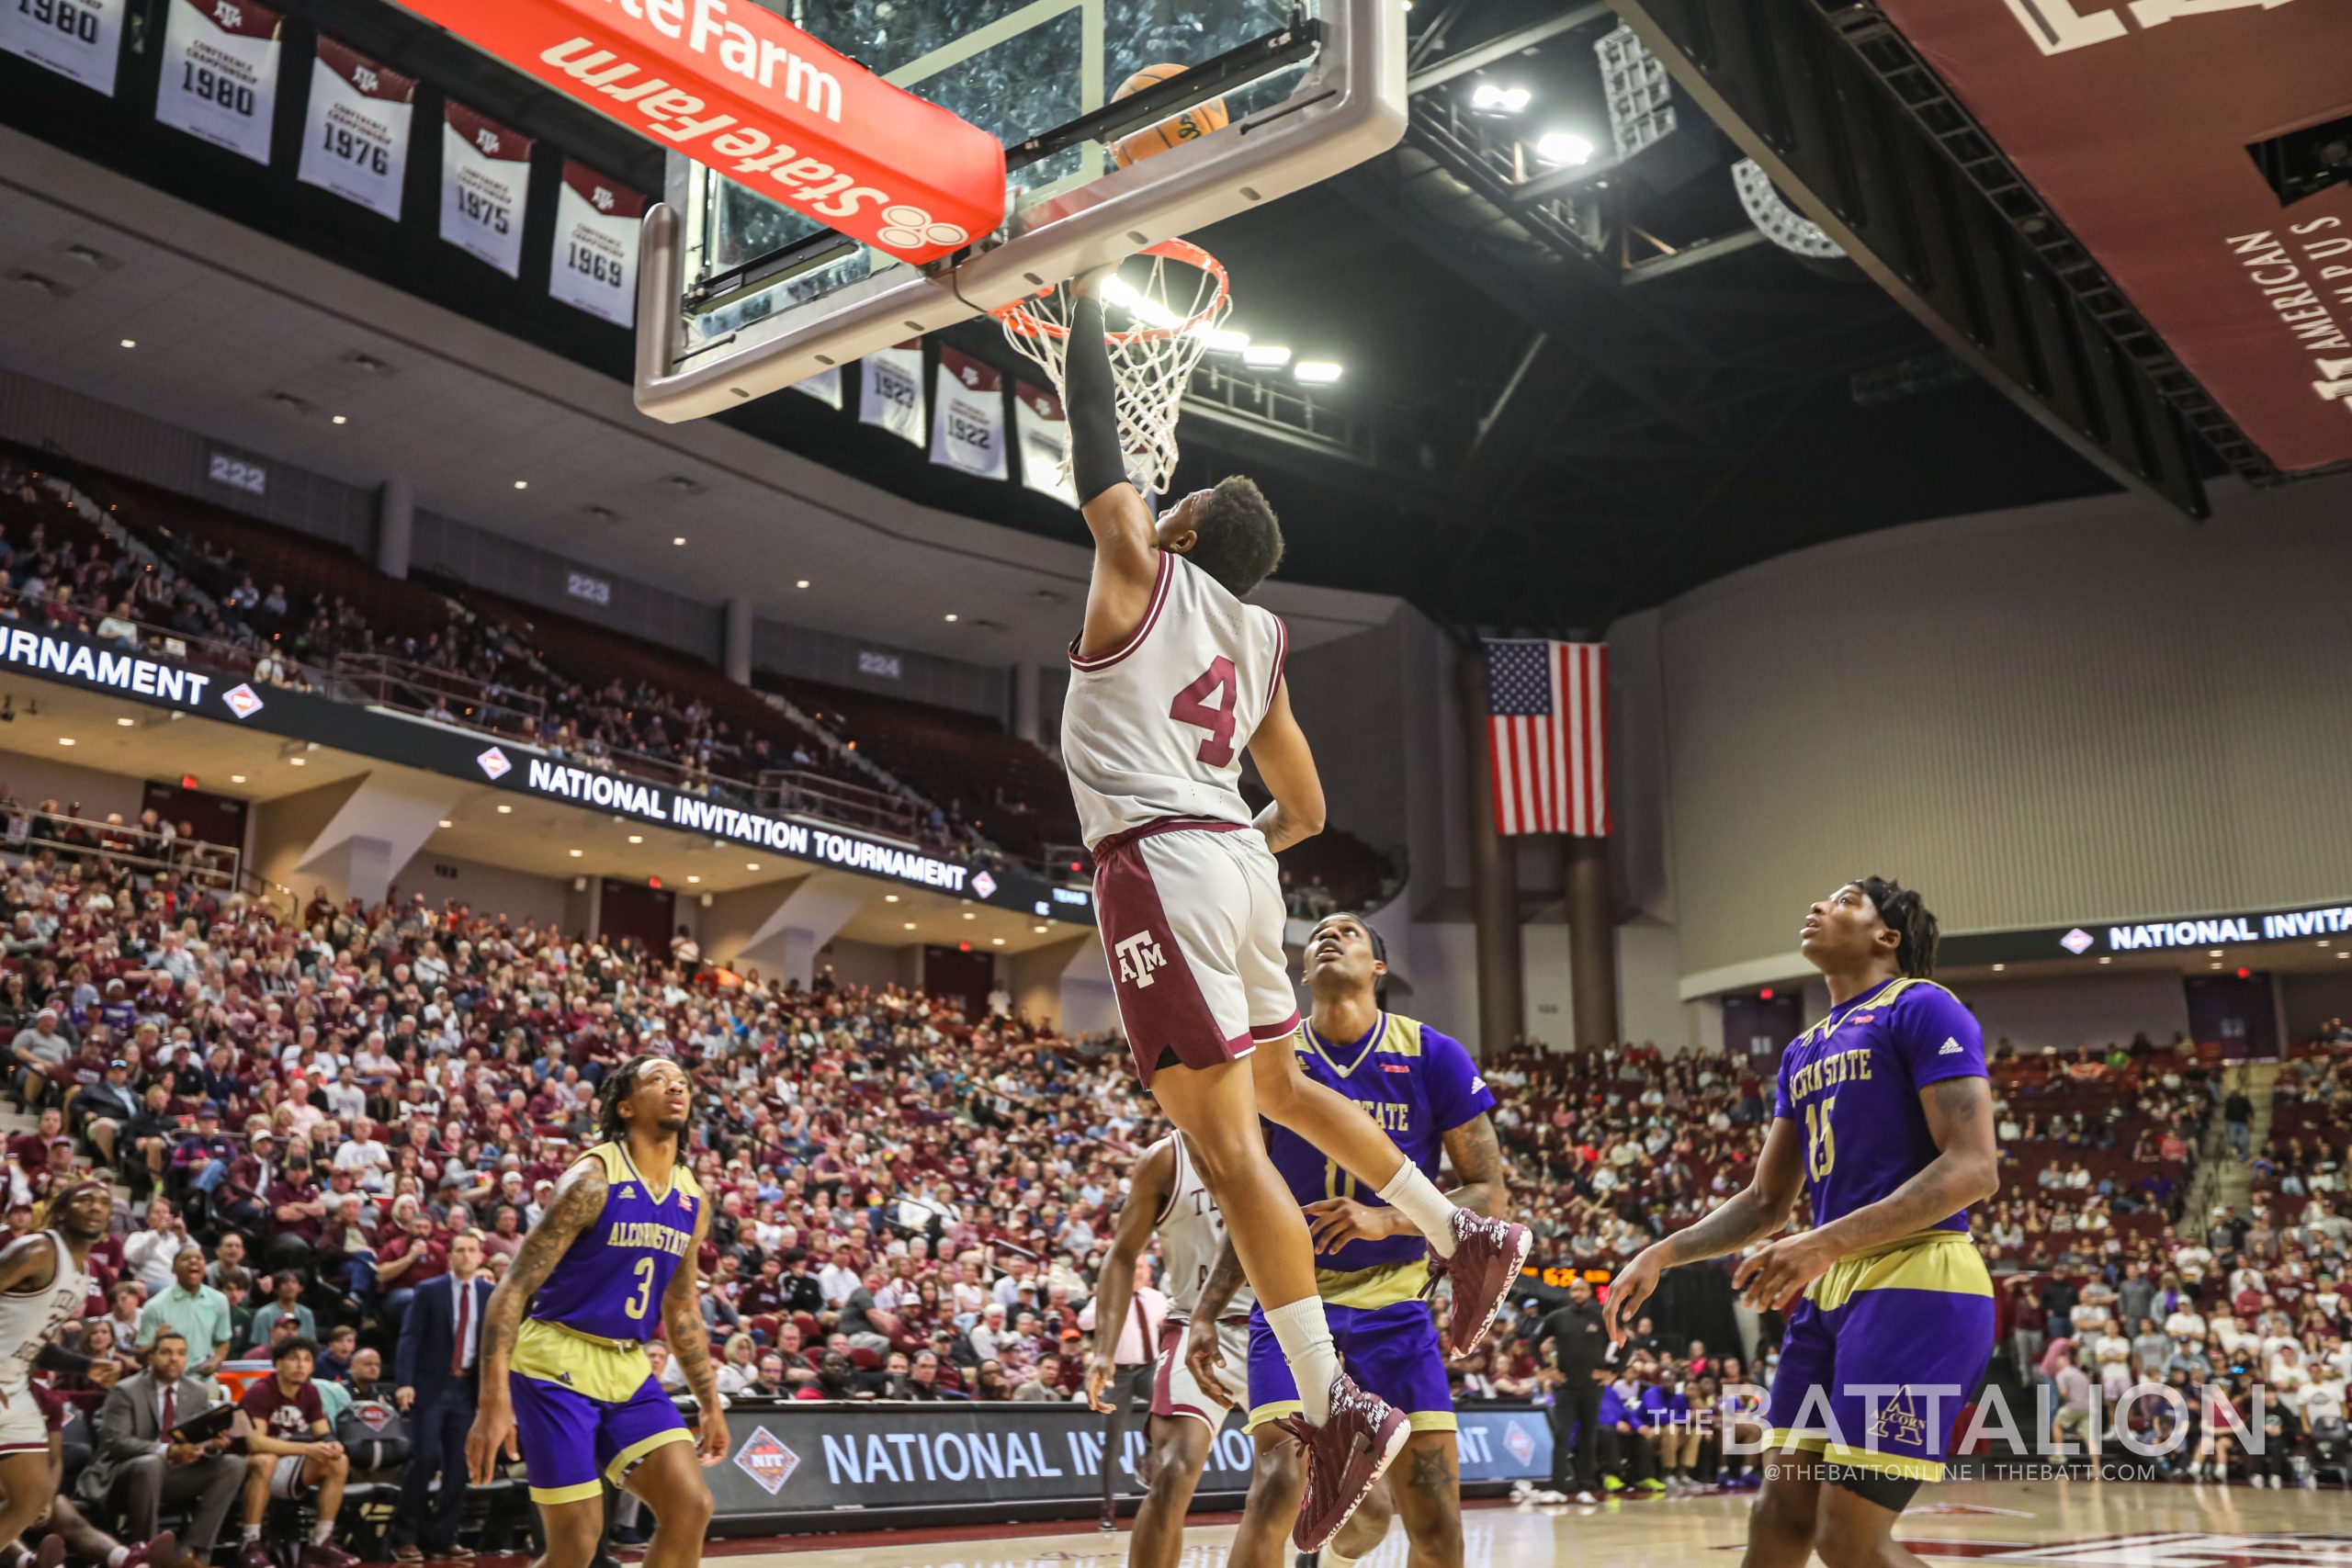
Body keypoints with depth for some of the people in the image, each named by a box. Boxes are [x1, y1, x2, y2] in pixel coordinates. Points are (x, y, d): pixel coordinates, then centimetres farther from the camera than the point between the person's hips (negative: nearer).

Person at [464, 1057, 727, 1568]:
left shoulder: (693, 1202, 7)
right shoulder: (593, 1180, -14)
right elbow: (514, 1287, -16)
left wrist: (711, 1405, 19)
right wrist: (493, 1401, -24)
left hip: (628, 1367, 6)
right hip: (557, 1364, -6)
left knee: (691, 1507, -7)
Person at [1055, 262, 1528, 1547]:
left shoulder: (1143, 567, 3)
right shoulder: (1259, 639, 20)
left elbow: (1095, 433, 11)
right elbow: (1306, 811, 24)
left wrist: (1084, 300, 24)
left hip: (1160, 864, -8)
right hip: (1238, 862, 8)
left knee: (1226, 1142, -10)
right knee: (1279, 1088, 29)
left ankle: (1334, 1407, -12)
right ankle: (1467, 1237, 31)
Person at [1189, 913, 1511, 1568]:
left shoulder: (1434, 1057, -3)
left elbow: (1488, 1194, -4)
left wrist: (1386, 1221, -20)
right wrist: (1205, 1314, -2)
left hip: (1395, 1307, 1)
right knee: (1278, 1486, -21)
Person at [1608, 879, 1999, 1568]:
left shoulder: (1923, 1008, -6)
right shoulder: (1803, 1051, 20)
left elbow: (1974, 1167, -17)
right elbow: (1765, 1201, 24)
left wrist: (1828, 1241, -25)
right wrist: (1661, 1255, 10)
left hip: (1916, 1282, -8)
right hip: (1833, 1291, 8)